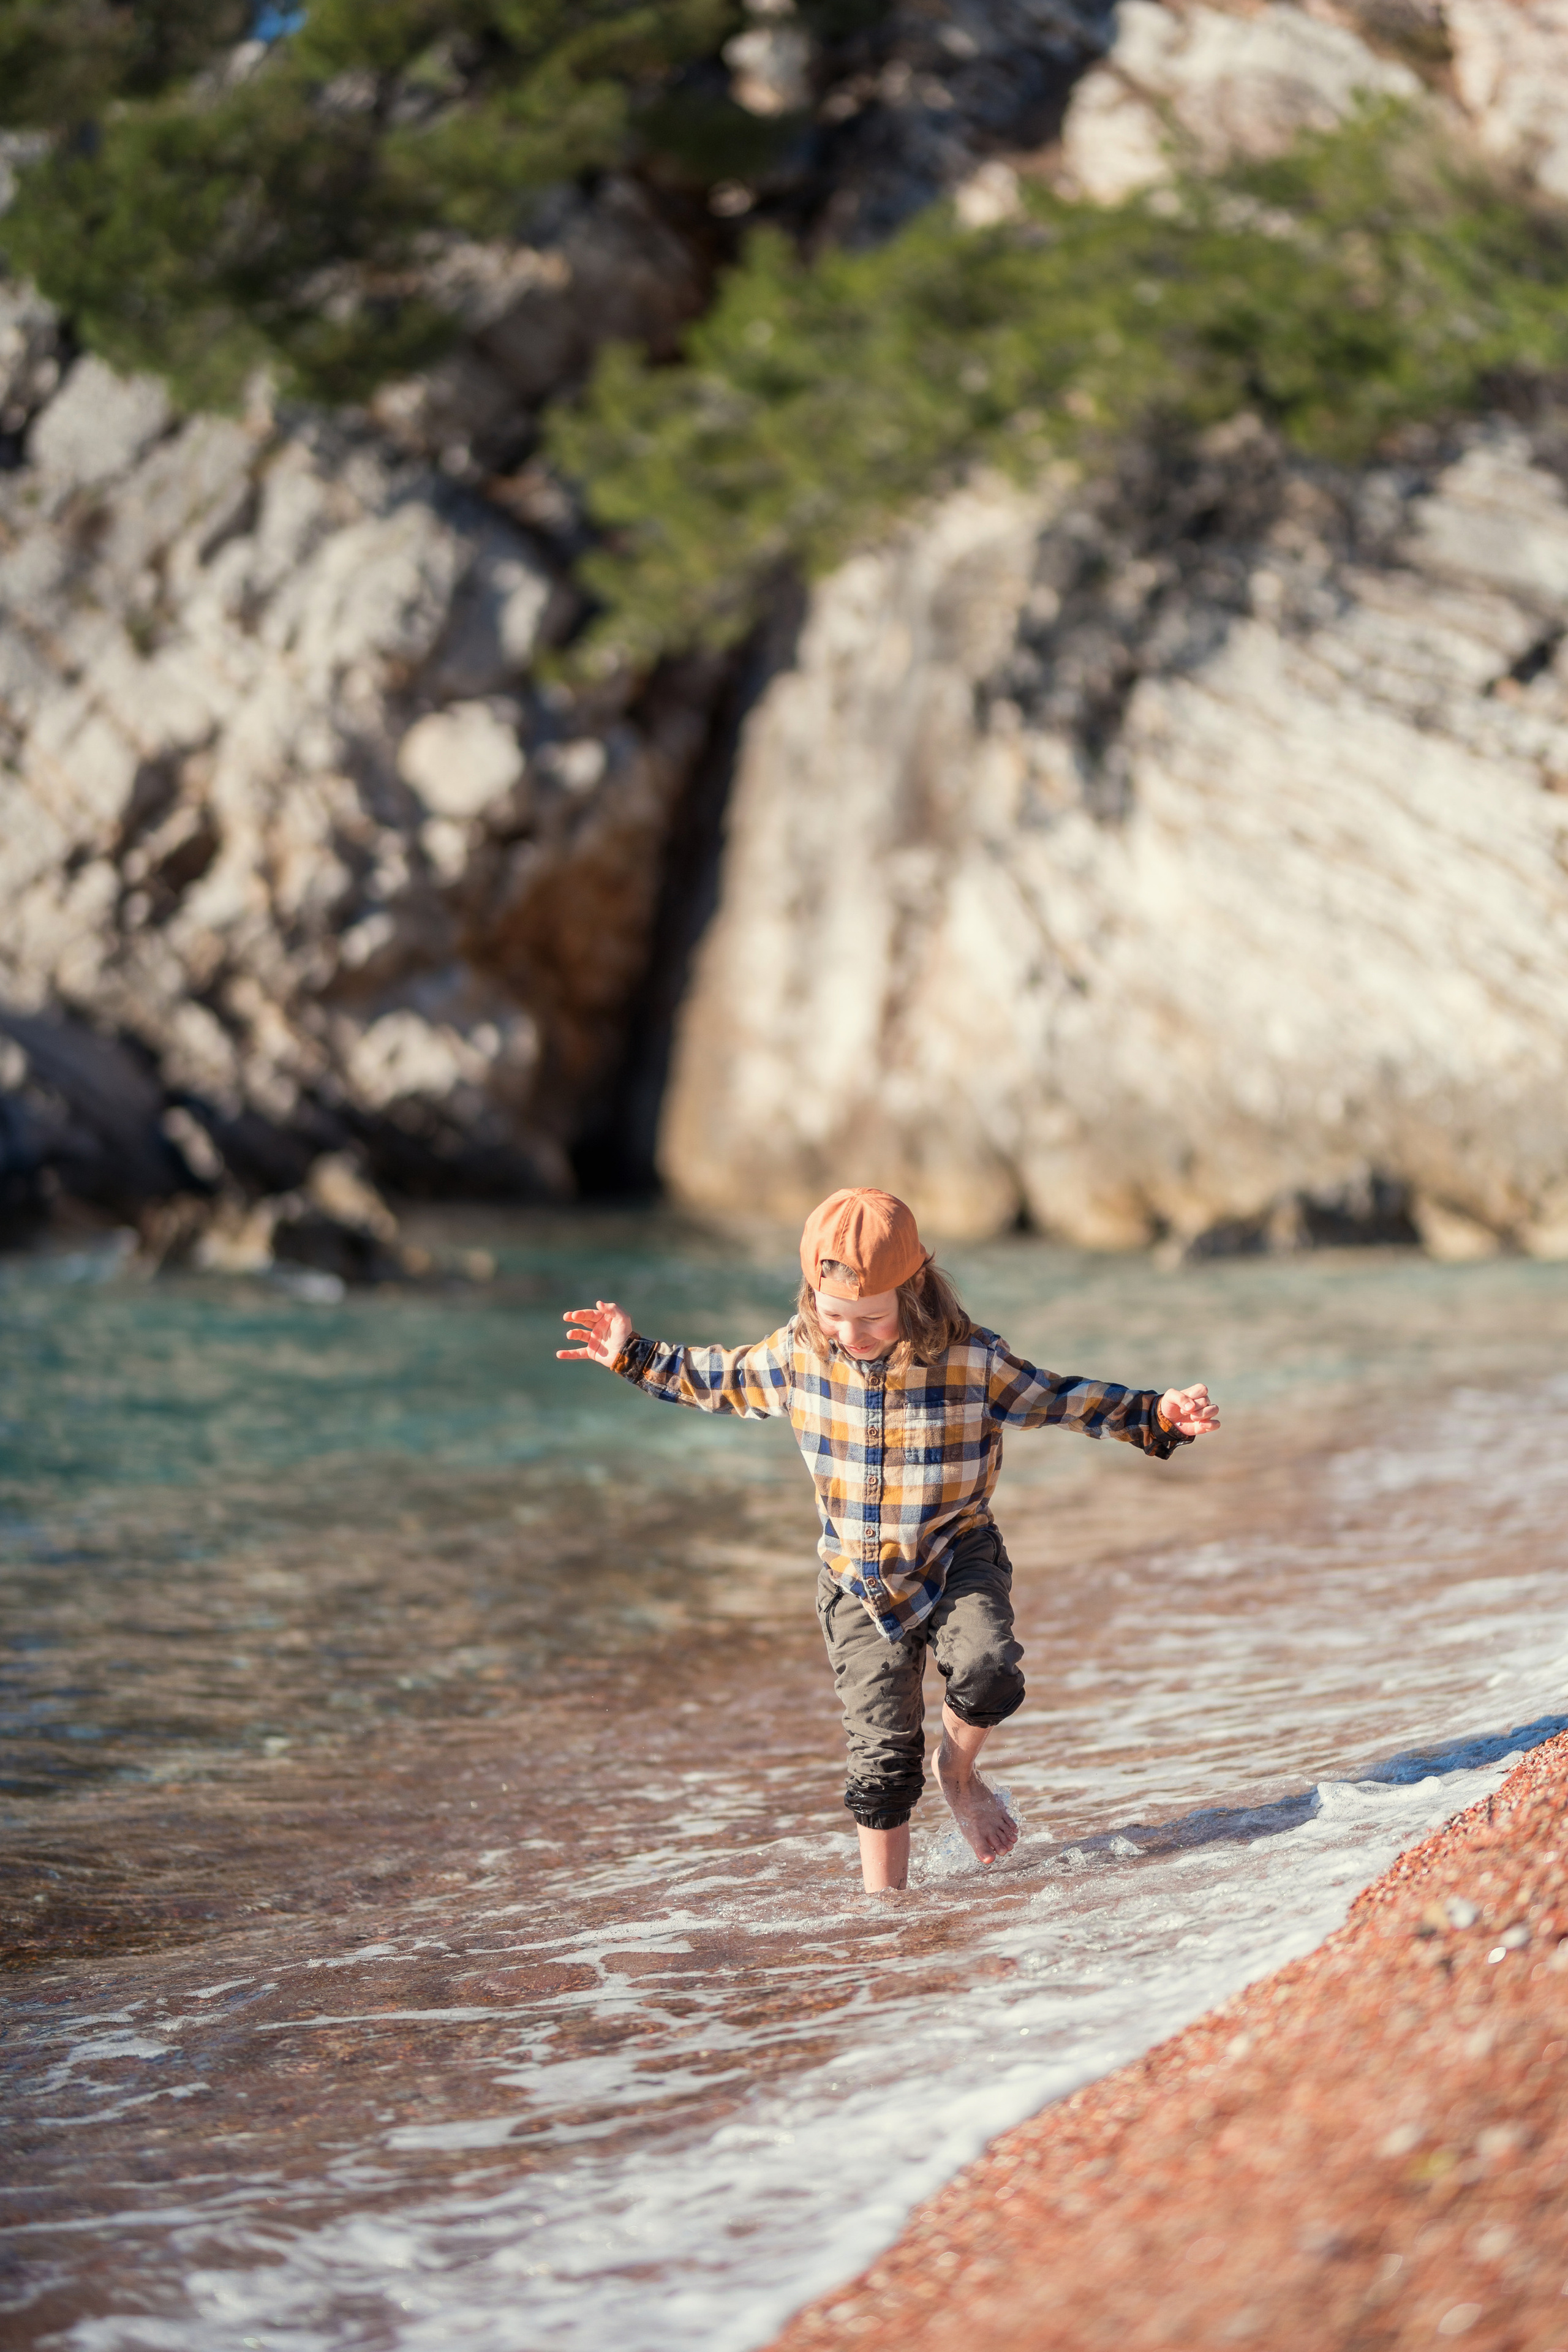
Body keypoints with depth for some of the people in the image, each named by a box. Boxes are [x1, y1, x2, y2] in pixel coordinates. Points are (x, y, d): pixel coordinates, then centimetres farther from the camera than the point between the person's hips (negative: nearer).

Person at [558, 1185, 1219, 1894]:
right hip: (859, 1581, 2)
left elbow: (1058, 1401, -4)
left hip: (958, 1559, -2)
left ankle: (957, 1771, 4)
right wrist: (636, 1356, 11)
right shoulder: (797, 1352, -8)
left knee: (986, 1673, -30)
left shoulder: (972, 1359, -15)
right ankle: (883, 1896, 17)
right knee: (882, 1754, -1)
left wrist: (1156, 1415, -14)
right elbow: (723, 1381, 11)